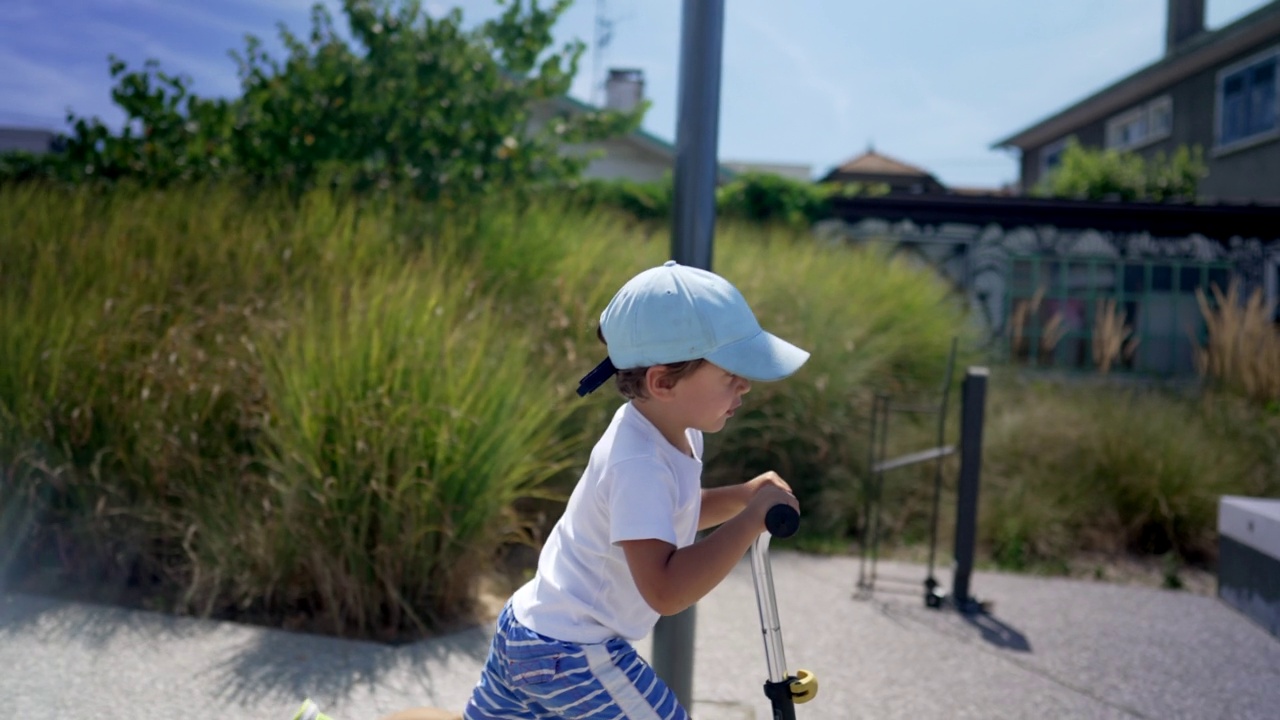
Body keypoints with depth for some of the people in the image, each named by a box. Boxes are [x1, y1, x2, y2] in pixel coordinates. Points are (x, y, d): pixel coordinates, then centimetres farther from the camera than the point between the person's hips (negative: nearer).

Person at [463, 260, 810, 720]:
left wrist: (742, 495, 5)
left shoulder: (674, 433, 0)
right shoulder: (638, 465, -29)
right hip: (569, 656, -10)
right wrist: (754, 515, -33)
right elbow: (666, 590, -37)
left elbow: (665, 515, 20)